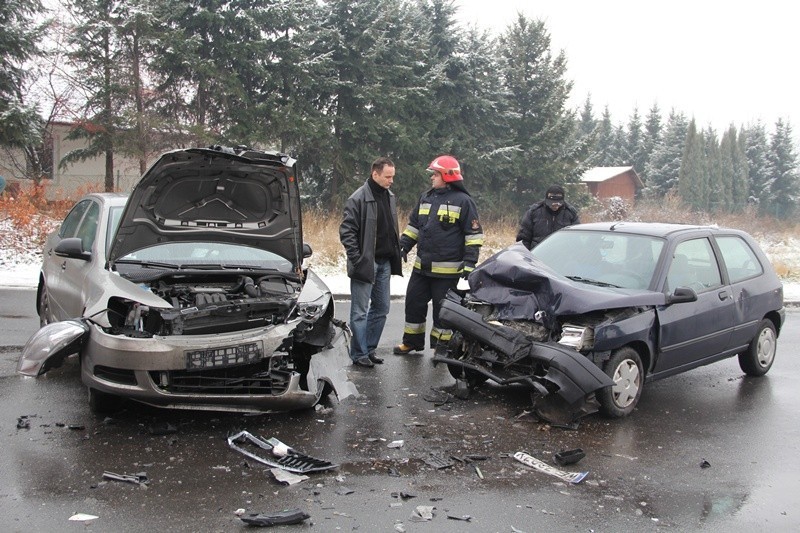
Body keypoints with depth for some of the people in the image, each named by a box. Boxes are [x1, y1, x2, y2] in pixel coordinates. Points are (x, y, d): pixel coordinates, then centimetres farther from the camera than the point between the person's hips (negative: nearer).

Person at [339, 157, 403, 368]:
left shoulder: (390, 196, 10)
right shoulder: (358, 199, -13)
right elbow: (346, 231, -14)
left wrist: (396, 253, 12)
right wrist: (357, 259, -17)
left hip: (384, 263, 8)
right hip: (365, 264, -8)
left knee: (381, 308, 12)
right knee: (360, 311, 0)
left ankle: (370, 349, 23)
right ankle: (359, 354, 8)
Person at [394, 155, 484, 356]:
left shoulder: (463, 201, -7)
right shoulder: (426, 198, 12)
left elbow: (474, 234, -7)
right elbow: (413, 225, 21)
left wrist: (470, 262, -13)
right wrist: (403, 245, 9)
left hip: (447, 269, -6)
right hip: (421, 266, 7)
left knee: (442, 309, 3)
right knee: (414, 303, 12)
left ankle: (442, 345, 17)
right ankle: (412, 341, 27)